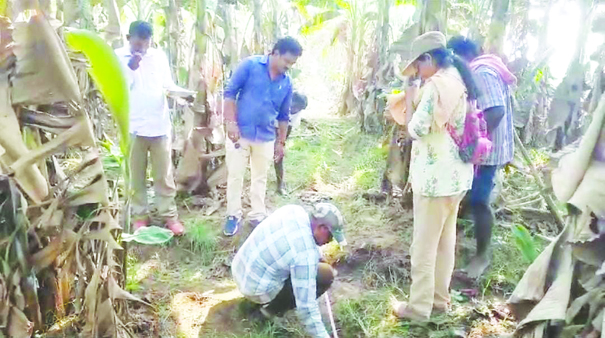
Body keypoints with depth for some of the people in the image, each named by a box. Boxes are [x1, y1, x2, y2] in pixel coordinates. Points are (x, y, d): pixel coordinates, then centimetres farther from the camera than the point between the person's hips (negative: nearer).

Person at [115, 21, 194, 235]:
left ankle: (169, 215, 15)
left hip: (160, 125, 1)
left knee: (164, 175, 6)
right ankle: (140, 216, 19)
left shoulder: (160, 56, 6)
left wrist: (183, 93, -12)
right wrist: (130, 69, -17)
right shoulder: (117, 57, 0)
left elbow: (168, 85, 8)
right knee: (136, 175, 7)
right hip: (133, 127, -1)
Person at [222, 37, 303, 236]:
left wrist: (281, 142, 13)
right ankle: (234, 215, 20)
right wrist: (231, 124, -15)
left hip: (265, 138, 4)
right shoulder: (250, 65, -9)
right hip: (240, 133, -3)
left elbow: (283, 116, 12)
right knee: (235, 176, 5)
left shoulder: (287, 83, 3)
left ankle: (257, 215, 28)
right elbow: (230, 93, -8)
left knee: (260, 178, 14)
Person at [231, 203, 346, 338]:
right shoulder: (305, 254, -28)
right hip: (257, 290, -8)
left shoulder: (294, 210, -7)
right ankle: (273, 308, 3)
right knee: (326, 275, -9)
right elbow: (306, 306, -24)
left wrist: (317, 254, 24)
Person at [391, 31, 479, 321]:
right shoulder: (460, 82, 12)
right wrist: (418, 100, 11)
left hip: (435, 177, -9)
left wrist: (410, 100, -4)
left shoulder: (435, 86, -17)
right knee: (446, 240, 17)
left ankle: (419, 306, 14)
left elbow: (416, 130, -16)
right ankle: (439, 298, 30)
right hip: (456, 174, 9)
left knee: (423, 246, 2)